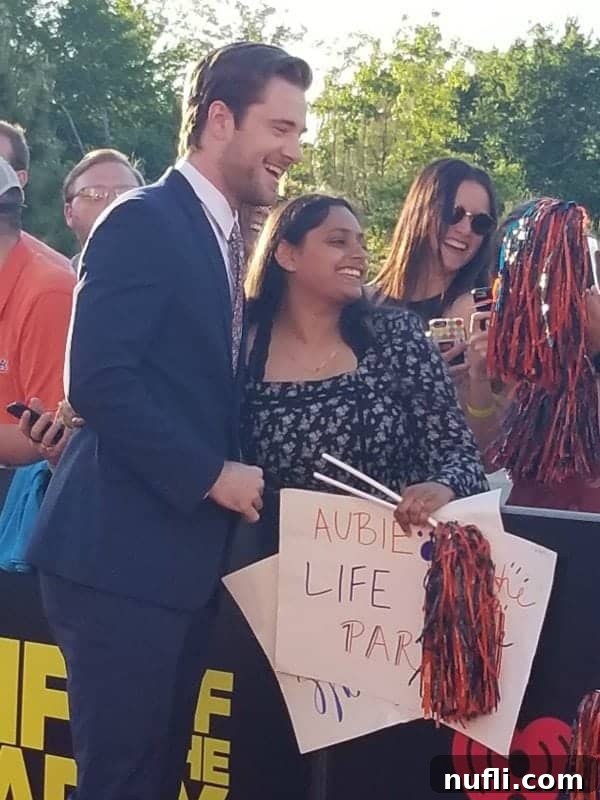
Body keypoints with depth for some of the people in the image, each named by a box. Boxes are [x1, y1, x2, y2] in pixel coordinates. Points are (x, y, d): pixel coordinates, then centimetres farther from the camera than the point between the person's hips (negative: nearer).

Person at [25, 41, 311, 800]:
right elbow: (97, 381, -20)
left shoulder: (221, 237, 17)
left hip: (181, 554, 9)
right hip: (123, 555, -9)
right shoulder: (143, 222, -11)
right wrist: (210, 476, -16)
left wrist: (229, 474, 6)